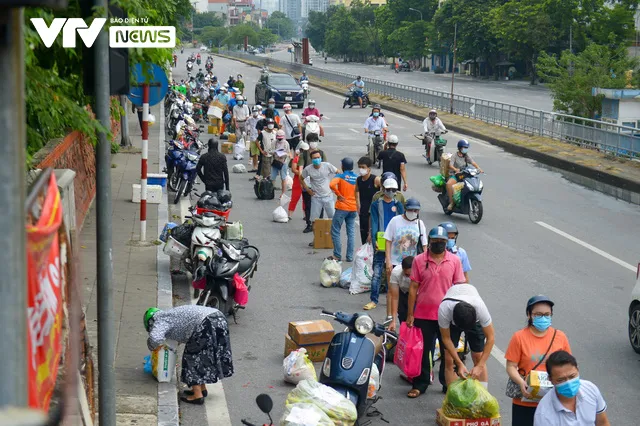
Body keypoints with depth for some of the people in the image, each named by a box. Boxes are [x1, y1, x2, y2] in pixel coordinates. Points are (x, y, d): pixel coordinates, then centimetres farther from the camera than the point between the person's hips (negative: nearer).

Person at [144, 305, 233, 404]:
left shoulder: (160, 320, 3)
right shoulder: (170, 314, 29)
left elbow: (155, 338, -16)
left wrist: (152, 347, 5)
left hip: (207, 323, -9)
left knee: (193, 357, 3)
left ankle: (198, 395, 3)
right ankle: (202, 389, 32)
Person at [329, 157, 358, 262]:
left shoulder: (340, 176, -9)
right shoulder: (357, 178, 4)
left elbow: (331, 185, -27)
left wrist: (339, 195, -15)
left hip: (342, 207, -5)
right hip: (353, 208, 5)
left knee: (335, 231, 6)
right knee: (351, 233, 9)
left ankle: (337, 255, 6)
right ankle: (350, 256, 9)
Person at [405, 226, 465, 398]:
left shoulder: (454, 261, 0)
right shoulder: (419, 260, -2)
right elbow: (413, 288, 0)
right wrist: (410, 314, -1)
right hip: (423, 315, 0)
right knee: (423, 352, 9)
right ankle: (420, 385, 20)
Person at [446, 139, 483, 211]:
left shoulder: (466, 156, 11)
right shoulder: (454, 156, -2)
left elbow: (473, 162, -4)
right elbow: (450, 165, -17)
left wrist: (478, 168, -25)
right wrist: (455, 169, -39)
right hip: (454, 175, -4)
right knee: (449, 184, -35)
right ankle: (451, 202, -24)